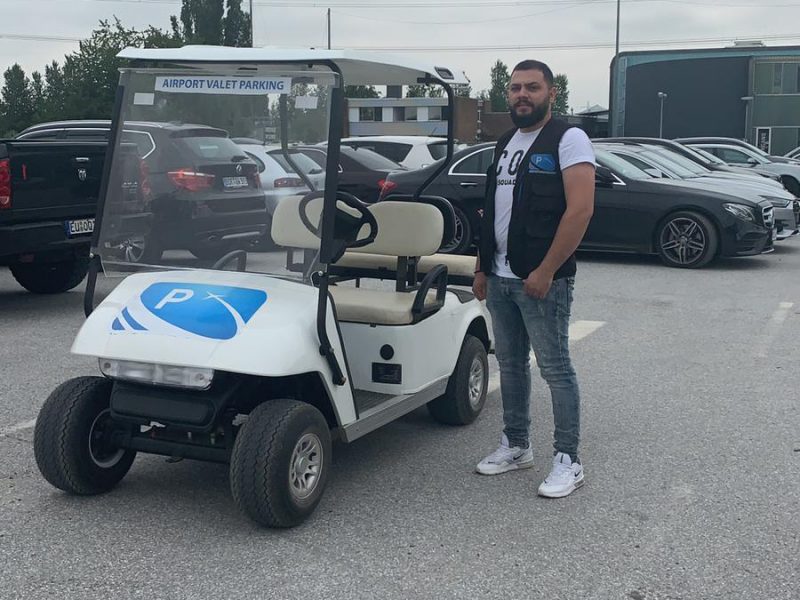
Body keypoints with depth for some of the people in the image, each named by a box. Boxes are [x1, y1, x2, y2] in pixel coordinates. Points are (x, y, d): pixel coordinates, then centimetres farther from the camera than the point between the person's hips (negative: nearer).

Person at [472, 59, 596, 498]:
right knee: (510, 364, 14)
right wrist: (482, 268, 15)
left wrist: (545, 271, -20)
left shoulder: (567, 139, -8)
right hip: (500, 278, 8)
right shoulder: (505, 143, 17)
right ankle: (516, 446, 27)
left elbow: (580, 209, -17)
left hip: (541, 280, -8)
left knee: (555, 369, -2)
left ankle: (568, 461, 6)